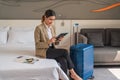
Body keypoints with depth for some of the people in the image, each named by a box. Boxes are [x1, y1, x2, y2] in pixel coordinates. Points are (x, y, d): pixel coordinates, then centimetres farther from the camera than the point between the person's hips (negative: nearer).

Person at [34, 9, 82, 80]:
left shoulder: (53, 27, 9)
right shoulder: (38, 28, -11)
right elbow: (37, 44, -12)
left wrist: (58, 40, -8)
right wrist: (48, 42, -25)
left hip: (52, 50, 6)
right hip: (43, 51, -6)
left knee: (63, 61, -24)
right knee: (65, 51, -23)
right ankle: (72, 73, -10)